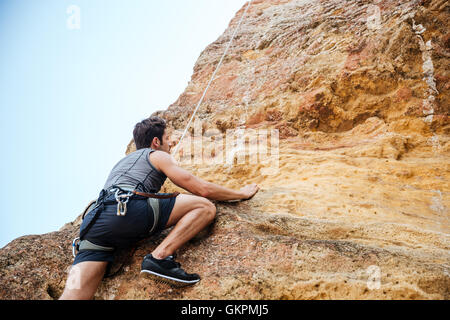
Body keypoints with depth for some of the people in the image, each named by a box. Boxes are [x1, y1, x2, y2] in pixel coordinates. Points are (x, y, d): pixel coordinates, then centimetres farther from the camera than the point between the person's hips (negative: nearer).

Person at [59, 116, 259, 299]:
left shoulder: (124, 161, 40)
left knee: (75, 294, -7)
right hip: (128, 210, -7)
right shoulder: (158, 156, 17)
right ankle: (160, 257, -18)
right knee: (206, 207, 0)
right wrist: (241, 193, 27)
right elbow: (202, 189, 13)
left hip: (93, 223, 8)